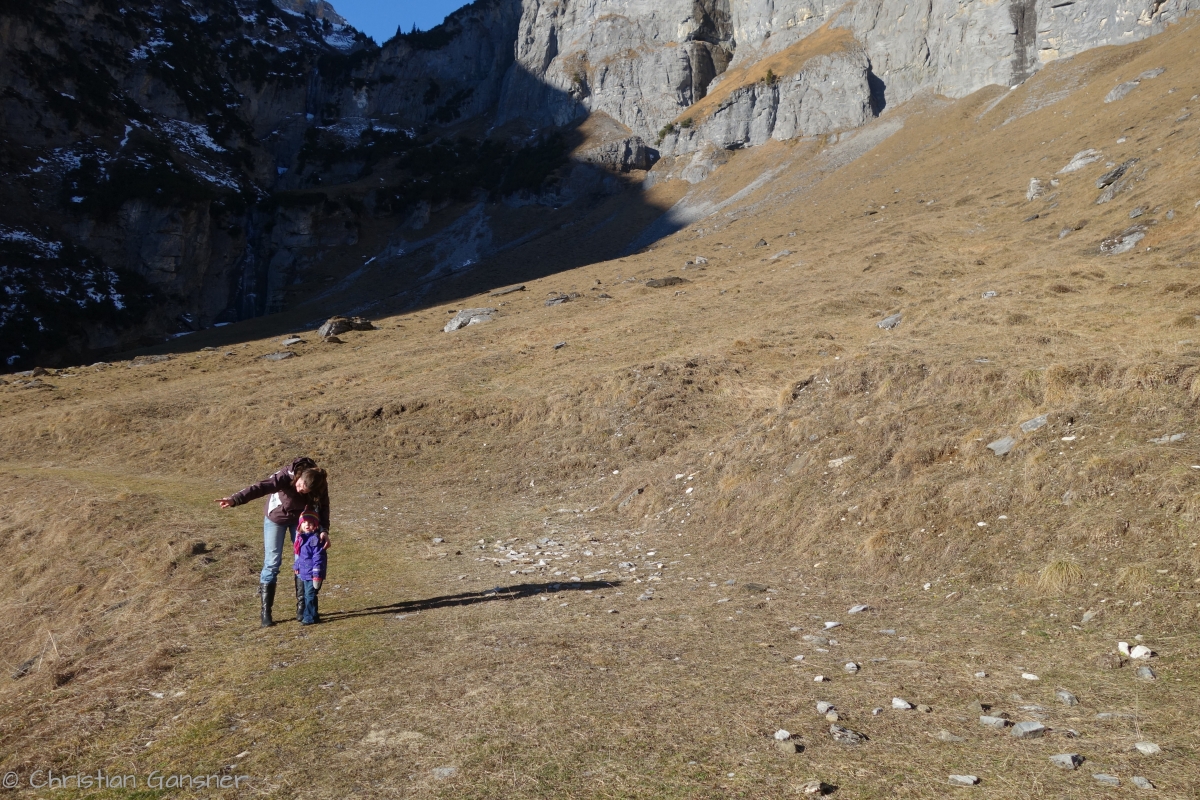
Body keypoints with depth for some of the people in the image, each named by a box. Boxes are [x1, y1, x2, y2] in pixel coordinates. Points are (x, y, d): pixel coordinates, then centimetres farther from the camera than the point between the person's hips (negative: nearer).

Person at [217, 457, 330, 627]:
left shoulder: (320, 487, -26)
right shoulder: (287, 475, -36)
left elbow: (323, 508, -16)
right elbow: (261, 487, -47)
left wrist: (324, 530, -32)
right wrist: (235, 499, -60)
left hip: (300, 519, 2)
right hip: (276, 518, -2)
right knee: (272, 563, -6)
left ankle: (302, 608, 11)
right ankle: (265, 612, 0)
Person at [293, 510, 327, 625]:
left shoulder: (315, 539, -17)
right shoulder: (302, 538, 12)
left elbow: (318, 557, -20)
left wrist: (317, 574, -22)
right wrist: (297, 567, 28)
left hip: (312, 574, -9)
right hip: (304, 573, 9)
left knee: (310, 595, -6)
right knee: (307, 595, 17)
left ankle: (311, 617, 3)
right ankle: (307, 614, 29)